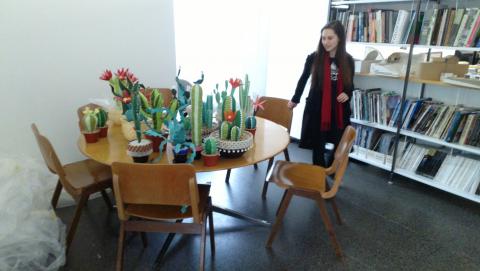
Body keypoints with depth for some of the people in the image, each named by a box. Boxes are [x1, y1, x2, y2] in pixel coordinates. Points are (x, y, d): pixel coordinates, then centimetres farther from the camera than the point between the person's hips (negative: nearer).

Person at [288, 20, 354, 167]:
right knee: (318, 147, 5)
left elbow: (350, 84, 13)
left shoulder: (348, 60, 0)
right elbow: (303, 79, 10)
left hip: (339, 110, 2)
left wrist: (347, 94, -9)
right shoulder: (314, 58, -5)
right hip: (316, 108, -2)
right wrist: (295, 99, 19)